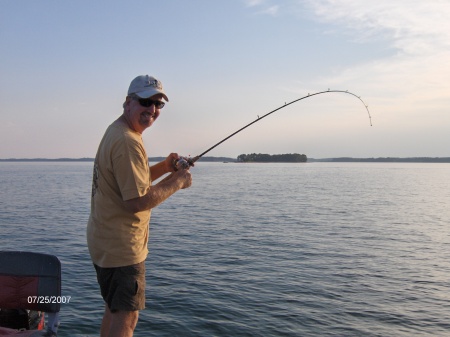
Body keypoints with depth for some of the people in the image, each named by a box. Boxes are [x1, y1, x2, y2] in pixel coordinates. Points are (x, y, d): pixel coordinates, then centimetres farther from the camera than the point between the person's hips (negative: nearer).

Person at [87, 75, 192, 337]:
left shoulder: (116, 132, 11)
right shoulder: (128, 141, -22)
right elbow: (138, 201, -26)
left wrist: (165, 167, 5)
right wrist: (177, 182, -14)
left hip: (105, 241, 10)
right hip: (122, 246, -10)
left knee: (114, 311, 23)